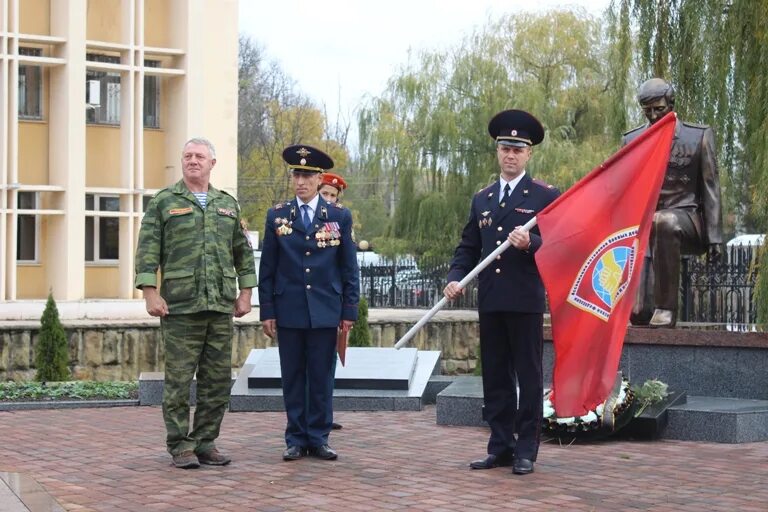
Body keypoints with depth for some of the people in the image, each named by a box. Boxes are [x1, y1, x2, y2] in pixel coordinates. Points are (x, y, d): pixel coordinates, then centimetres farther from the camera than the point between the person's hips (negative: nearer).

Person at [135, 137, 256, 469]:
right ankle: (180, 446, 6)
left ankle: (205, 442, 16)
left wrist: (245, 292, 9)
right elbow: (147, 250, -2)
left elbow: (243, 251, 17)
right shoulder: (163, 202, 3)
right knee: (179, 379, -1)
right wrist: (150, 292, -11)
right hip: (179, 306, -4)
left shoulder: (228, 205, 14)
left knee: (218, 380, 6)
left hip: (221, 306, 4)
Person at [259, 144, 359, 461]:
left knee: (322, 378, 3)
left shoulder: (340, 216, 5)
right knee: (292, 378, 4)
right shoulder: (277, 216, 6)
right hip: (289, 310, 0)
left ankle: (318, 438, 11)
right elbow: (267, 268, 6)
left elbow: (349, 268, 6)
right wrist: (267, 310, 1)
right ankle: (296, 439, 11)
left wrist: (349, 310, 1)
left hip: (325, 311, 0)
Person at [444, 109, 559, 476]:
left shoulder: (546, 196, 0)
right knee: (495, 377, 9)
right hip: (490, 301, 5)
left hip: (526, 300, -5)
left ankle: (526, 450, 6)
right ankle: (500, 447, 16)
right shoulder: (482, 198, 16)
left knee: (529, 377, 0)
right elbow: (468, 247, 15)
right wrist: (455, 279, -1)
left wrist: (530, 242, -23)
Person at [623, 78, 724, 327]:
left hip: (685, 220, -2)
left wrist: (714, 238, -6)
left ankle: (666, 307, -33)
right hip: (644, 226, 2)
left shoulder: (700, 136, 3)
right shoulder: (632, 140, 9)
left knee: (665, 222, -42)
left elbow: (710, 189, 1)